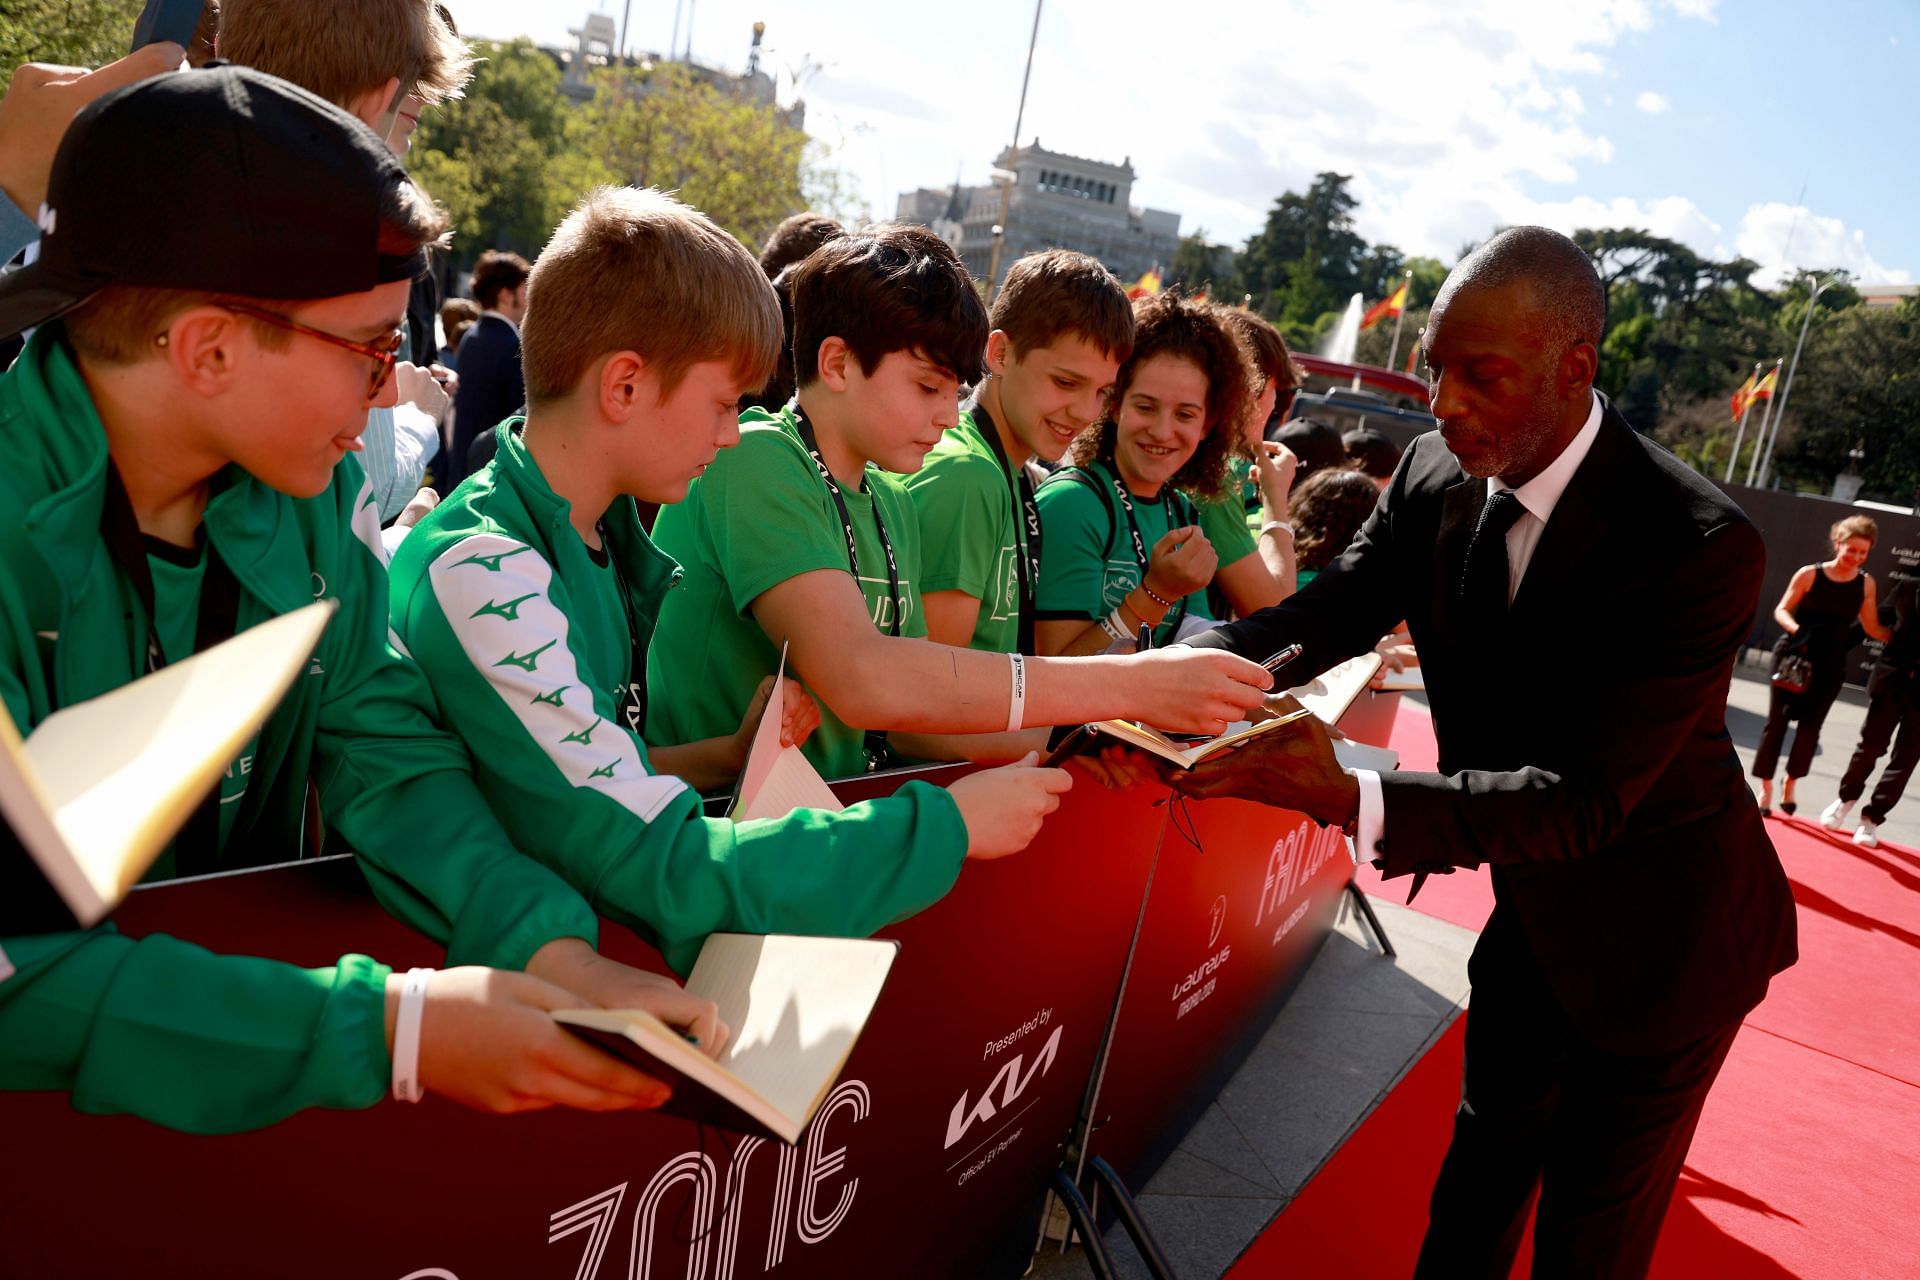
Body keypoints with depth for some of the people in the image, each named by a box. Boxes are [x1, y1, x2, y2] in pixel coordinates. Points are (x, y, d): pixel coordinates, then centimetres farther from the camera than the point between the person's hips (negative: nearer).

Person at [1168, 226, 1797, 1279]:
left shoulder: (1700, 548, -32)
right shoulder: (1437, 475, -12)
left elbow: (1586, 798, -35)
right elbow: (1331, 609, -14)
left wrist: (1350, 799, -48)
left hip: (1657, 940, -5)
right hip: (1530, 912, 5)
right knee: (1483, 1163, 25)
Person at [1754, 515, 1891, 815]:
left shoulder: (1866, 583, 2)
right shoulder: (1810, 574, -7)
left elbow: (1872, 628, 6)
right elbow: (1781, 610, -3)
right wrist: (1797, 630, -22)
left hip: (1830, 665, 2)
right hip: (1793, 656, -2)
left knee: (1811, 726, 7)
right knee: (1776, 721, 1)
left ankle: (1790, 785, 25)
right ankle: (1766, 789, 12)